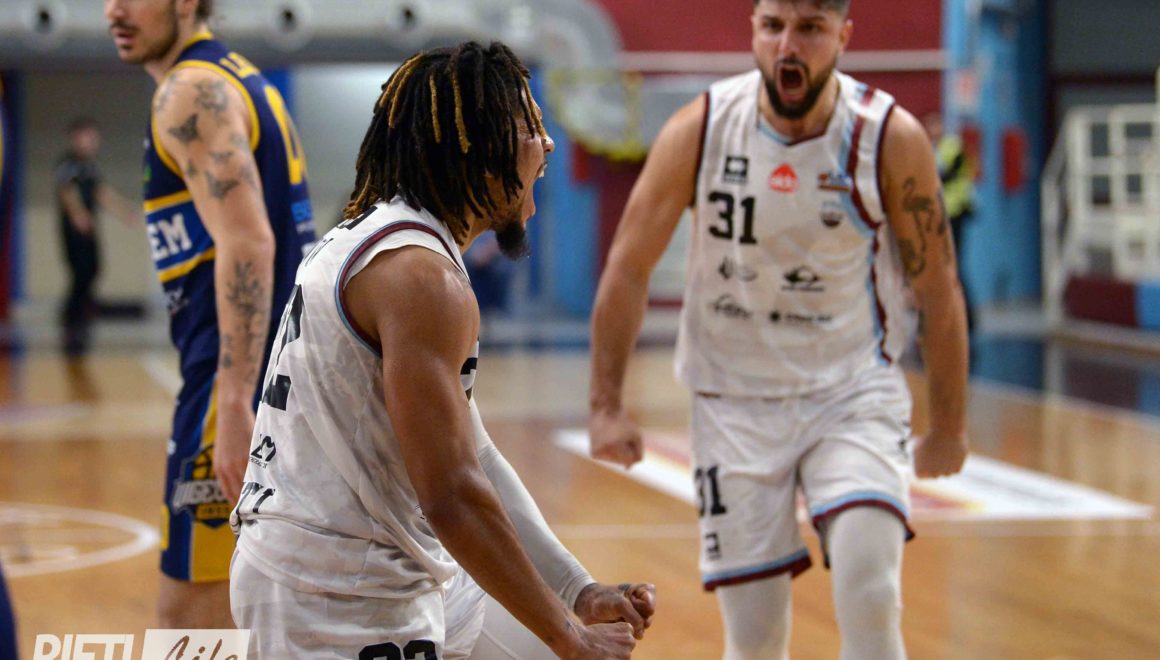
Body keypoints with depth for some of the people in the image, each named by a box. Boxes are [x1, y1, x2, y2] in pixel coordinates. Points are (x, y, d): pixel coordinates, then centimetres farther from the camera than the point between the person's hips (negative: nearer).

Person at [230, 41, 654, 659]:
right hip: (337, 606, -10)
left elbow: (471, 452, 14)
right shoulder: (421, 276, -19)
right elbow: (452, 498, -24)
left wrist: (580, 595, 10)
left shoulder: (375, 241, 13)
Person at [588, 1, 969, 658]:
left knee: (869, 595, -23)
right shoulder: (701, 129, -11)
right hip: (735, 401, 1)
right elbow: (629, 268, 0)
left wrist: (949, 425, 2)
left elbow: (937, 288, -3)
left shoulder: (892, 138, -13)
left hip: (853, 392, -1)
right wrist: (607, 405, -2)